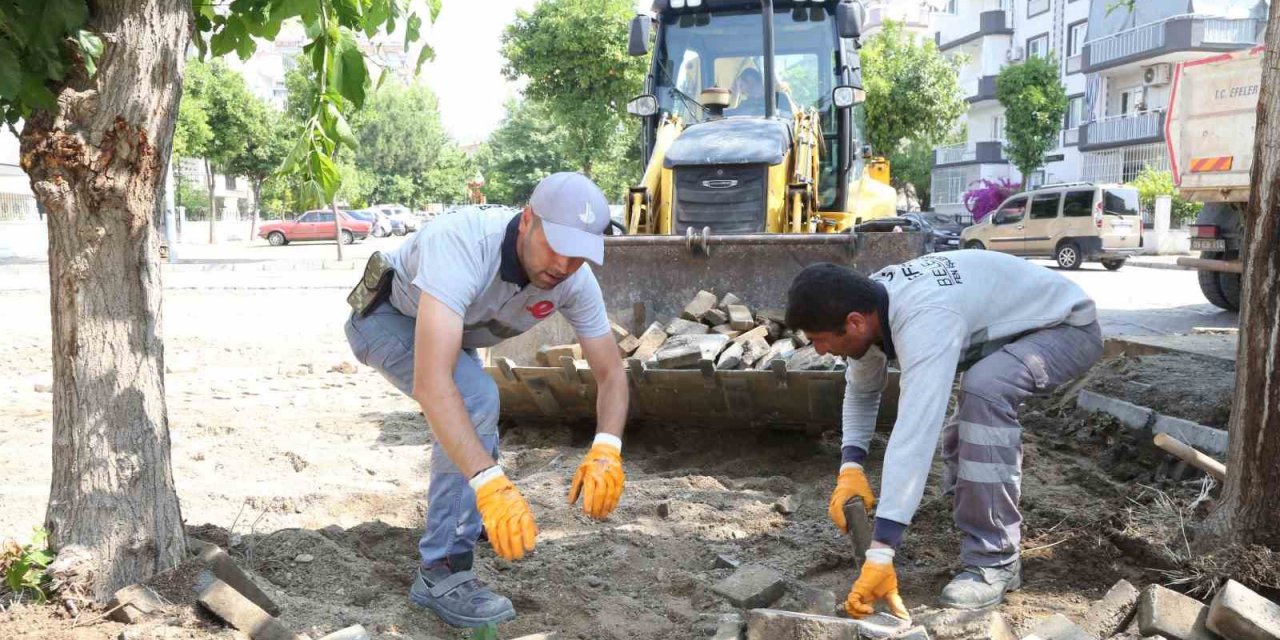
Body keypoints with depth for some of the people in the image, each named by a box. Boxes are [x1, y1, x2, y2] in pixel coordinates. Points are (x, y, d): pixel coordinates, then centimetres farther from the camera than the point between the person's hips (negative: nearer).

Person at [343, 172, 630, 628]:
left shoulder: (575, 281, -26)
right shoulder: (461, 245, -45)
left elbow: (610, 372, -18)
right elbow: (430, 382, -53)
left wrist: (607, 448, -38)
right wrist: (490, 483, -61)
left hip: (447, 329, 7)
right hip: (386, 317, -7)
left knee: (473, 434, 21)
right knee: (474, 400, -29)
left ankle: (459, 522, 53)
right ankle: (442, 572, -19)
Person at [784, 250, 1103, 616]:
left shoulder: (924, 322, -40)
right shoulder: (869, 303, -12)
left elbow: (914, 435, -47)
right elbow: (861, 389, 3)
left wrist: (880, 553, -51)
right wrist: (850, 466, -13)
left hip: (1069, 326, -9)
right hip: (1019, 326, 9)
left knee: (984, 390, -34)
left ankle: (993, 563, -24)